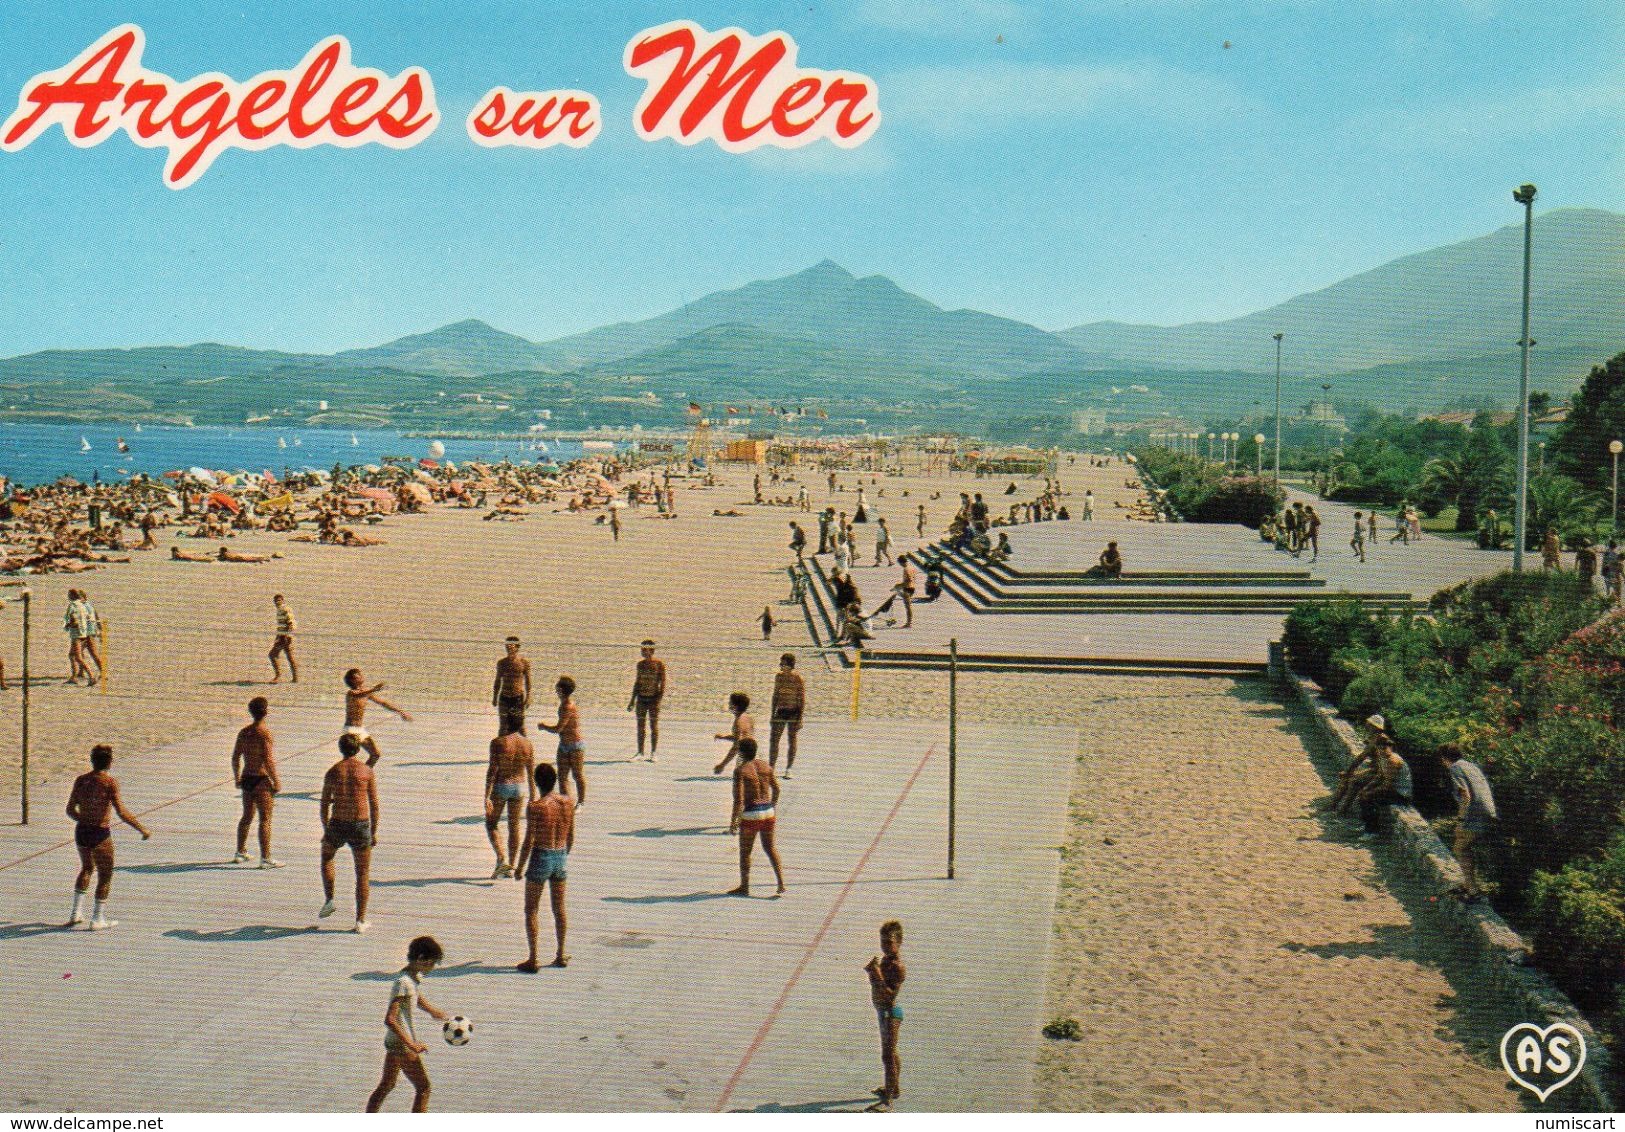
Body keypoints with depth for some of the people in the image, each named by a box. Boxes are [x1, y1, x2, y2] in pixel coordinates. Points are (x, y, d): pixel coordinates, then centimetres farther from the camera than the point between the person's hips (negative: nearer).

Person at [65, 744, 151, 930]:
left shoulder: (81, 780, 2)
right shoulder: (110, 782, -14)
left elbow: (70, 810, 9)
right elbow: (122, 813, -20)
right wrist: (142, 829, -11)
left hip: (81, 831, 6)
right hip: (101, 834, -6)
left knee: (86, 868, 28)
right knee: (105, 875, 11)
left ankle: (76, 913, 26)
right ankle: (97, 919, 15)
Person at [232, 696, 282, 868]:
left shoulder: (243, 732, 7)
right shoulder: (264, 732, -14)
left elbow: (235, 757, 13)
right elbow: (268, 759, -19)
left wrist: (237, 778, 24)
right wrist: (276, 781, -14)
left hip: (247, 778, 7)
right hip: (262, 779, -7)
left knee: (247, 817, 19)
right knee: (265, 819, -3)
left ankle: (240, 853, 26)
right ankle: (266, 858, -4)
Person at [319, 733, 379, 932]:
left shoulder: (332, 771, 1)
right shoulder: (367, 770, -1)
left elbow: (324, 805, 3)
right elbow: (374, 804, -1)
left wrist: (326, 830, 15)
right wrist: (374, 832, 6)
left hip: (337, 826, 1)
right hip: (361, 826, -1)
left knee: (326, 857, 32)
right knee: (363, 874, 10)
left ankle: (330, 900, 19)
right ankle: (360, 921, 7)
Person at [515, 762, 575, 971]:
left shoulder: (536, 806, -17)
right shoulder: (567, 802, 0)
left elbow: (529, 840, -16)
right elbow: (571, 836, 9)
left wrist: (519, 867, -6)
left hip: (541, 858, -6)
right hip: (560, 856, 6)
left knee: (532, 910, 4)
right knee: (559, 909, 15)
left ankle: (533, 960, 3)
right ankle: (560, 956, 21)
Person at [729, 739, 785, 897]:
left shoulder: (740, 771, -13)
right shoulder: (766, 767, 5)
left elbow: (739, 799, -18)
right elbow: (776, 789, 13)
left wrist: (733, 821, -12)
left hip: (750, 814, -5)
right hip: (768, 812, 5)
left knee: (745, 851, 10)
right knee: (770, 847, 16)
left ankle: (744, 887, 18)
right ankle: (781, 883, 7)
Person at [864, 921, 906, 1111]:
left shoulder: (897, 966, -22)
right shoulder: (884, 959, 7)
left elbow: (890, 994, -29)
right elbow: (877, 986, 15)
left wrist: (877, 976, -34)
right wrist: (871, 971, -3)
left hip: (890, 1012, -11)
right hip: (884, 1011, 11)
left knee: (888, 1055, -9)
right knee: (890, 1052, 24)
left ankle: (888, 1101, -8)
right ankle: (894, 1088, 40)